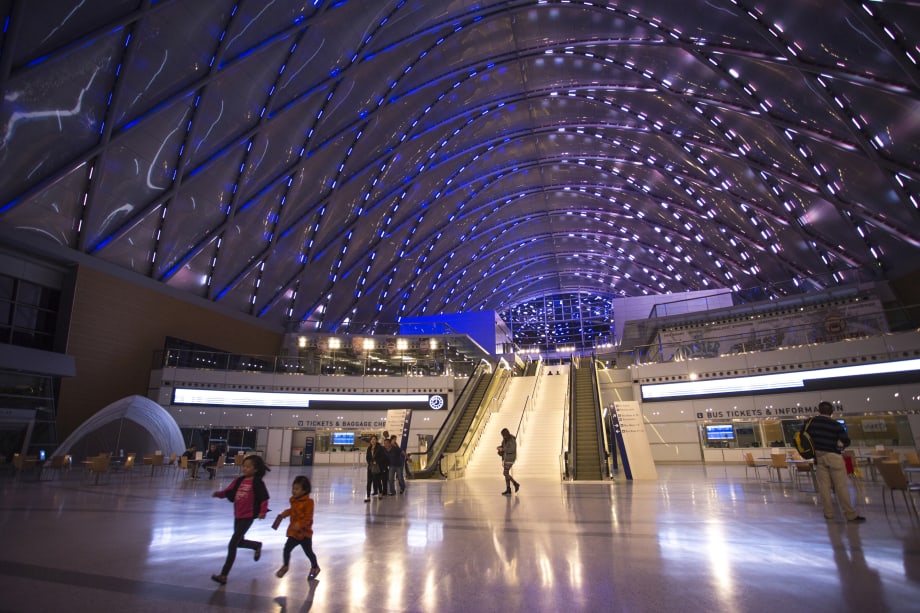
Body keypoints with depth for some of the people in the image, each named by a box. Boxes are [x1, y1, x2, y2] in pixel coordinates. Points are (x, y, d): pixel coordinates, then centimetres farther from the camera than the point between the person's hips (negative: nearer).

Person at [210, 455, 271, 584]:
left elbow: (264, 498, -15)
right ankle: (257, 545, 50)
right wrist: (219, 494, -16)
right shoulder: (239, 480, 5)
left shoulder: (257, 482, -14)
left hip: (248, 516, -7)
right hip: (237, 515, 7)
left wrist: (263, 511, -26)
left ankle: (223, 575, 2)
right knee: (239, 542, 21)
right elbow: (228, 492, 3)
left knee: (232, 544, -7)